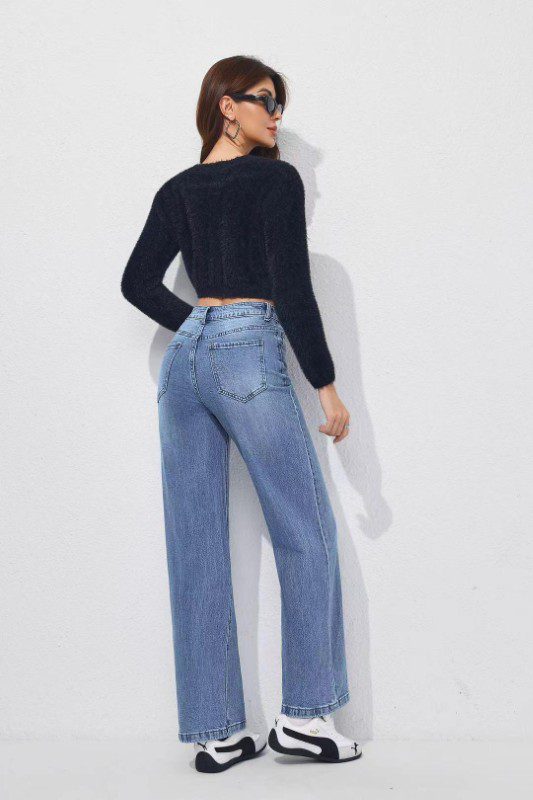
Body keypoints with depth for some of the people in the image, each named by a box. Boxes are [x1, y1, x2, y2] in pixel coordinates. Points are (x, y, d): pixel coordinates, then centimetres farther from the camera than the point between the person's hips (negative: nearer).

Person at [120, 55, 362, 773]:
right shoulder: (276, 180, -2)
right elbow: (292, 289, -9)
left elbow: (138, 282, 12)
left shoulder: (177, 190, 15)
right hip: (250, 357, -6)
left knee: (196, 549, 5)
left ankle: (214, 732, 11)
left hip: (182, 361, 7)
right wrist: (326, 385, -5)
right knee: (307, 536, 5)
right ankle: (304, 714, 8)